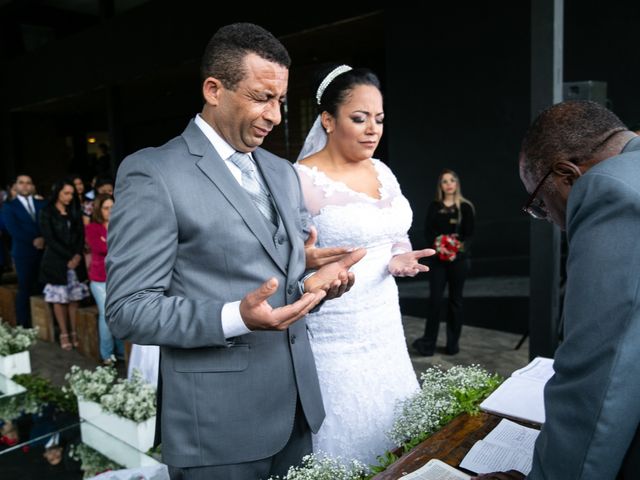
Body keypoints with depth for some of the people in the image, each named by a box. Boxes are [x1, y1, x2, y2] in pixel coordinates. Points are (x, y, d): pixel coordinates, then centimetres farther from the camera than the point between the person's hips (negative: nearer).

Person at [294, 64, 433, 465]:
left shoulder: (382, 171, 6)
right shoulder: (301, 180, -15)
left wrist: (400, 260, -5)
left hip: (385, 325, 7)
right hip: (333, 337, -6)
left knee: (397, 429, 18)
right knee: (346, 438, 7)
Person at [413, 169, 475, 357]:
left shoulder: (465, 207, 3)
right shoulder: (434, 207, 7)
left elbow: (469, 234, 0)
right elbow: (427, 232, 2)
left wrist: (460, 248, -19)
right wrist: (437, 246, -16)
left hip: (458, 259, 0)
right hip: (438, 259, 0)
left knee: (455, 300, 8)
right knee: (435, 299, -3)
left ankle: (453, 343, 17)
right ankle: (428, 343, 4)